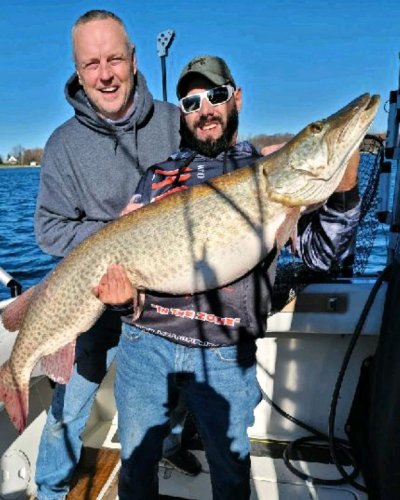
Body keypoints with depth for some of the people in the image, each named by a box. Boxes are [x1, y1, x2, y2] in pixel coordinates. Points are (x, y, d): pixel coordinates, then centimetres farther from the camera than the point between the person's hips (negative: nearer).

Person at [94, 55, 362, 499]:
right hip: (144, 342, 2)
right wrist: (122, 290, -11)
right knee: (135, 462, 21)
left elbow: (319, 253, -4)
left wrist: (343, 191, -20)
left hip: (224, 354, -1)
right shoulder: (158, 174, 9)